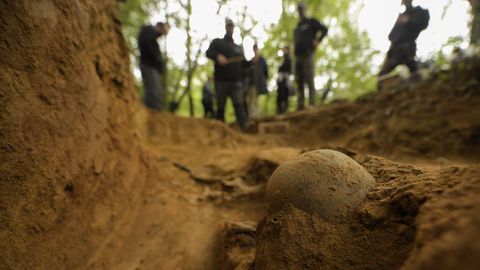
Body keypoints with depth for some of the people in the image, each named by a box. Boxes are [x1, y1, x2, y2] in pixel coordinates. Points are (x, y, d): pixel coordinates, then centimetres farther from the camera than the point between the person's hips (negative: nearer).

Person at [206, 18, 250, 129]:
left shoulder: (239, 48, 25)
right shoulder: (217, 42, 17)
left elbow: (243, 65, 23)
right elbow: (209, 52, 0)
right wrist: (217, 56, -20)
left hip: (236, 81, 2)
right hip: (221, 80, -1)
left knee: (239, 104, -14)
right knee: (220, 107, 1)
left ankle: (244, 127, -24)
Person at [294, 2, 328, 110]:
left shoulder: (311, 22, 8)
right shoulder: (297, 27, 25)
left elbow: (325, 29, 2)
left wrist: (317, 41, -7)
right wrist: (295, 55, 14)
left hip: (307, 54, -6)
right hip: (298, 56, 6)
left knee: (309, 80, -13)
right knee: (299, 81, 0)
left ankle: (312, 103, -15)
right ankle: (300, 104, 1)